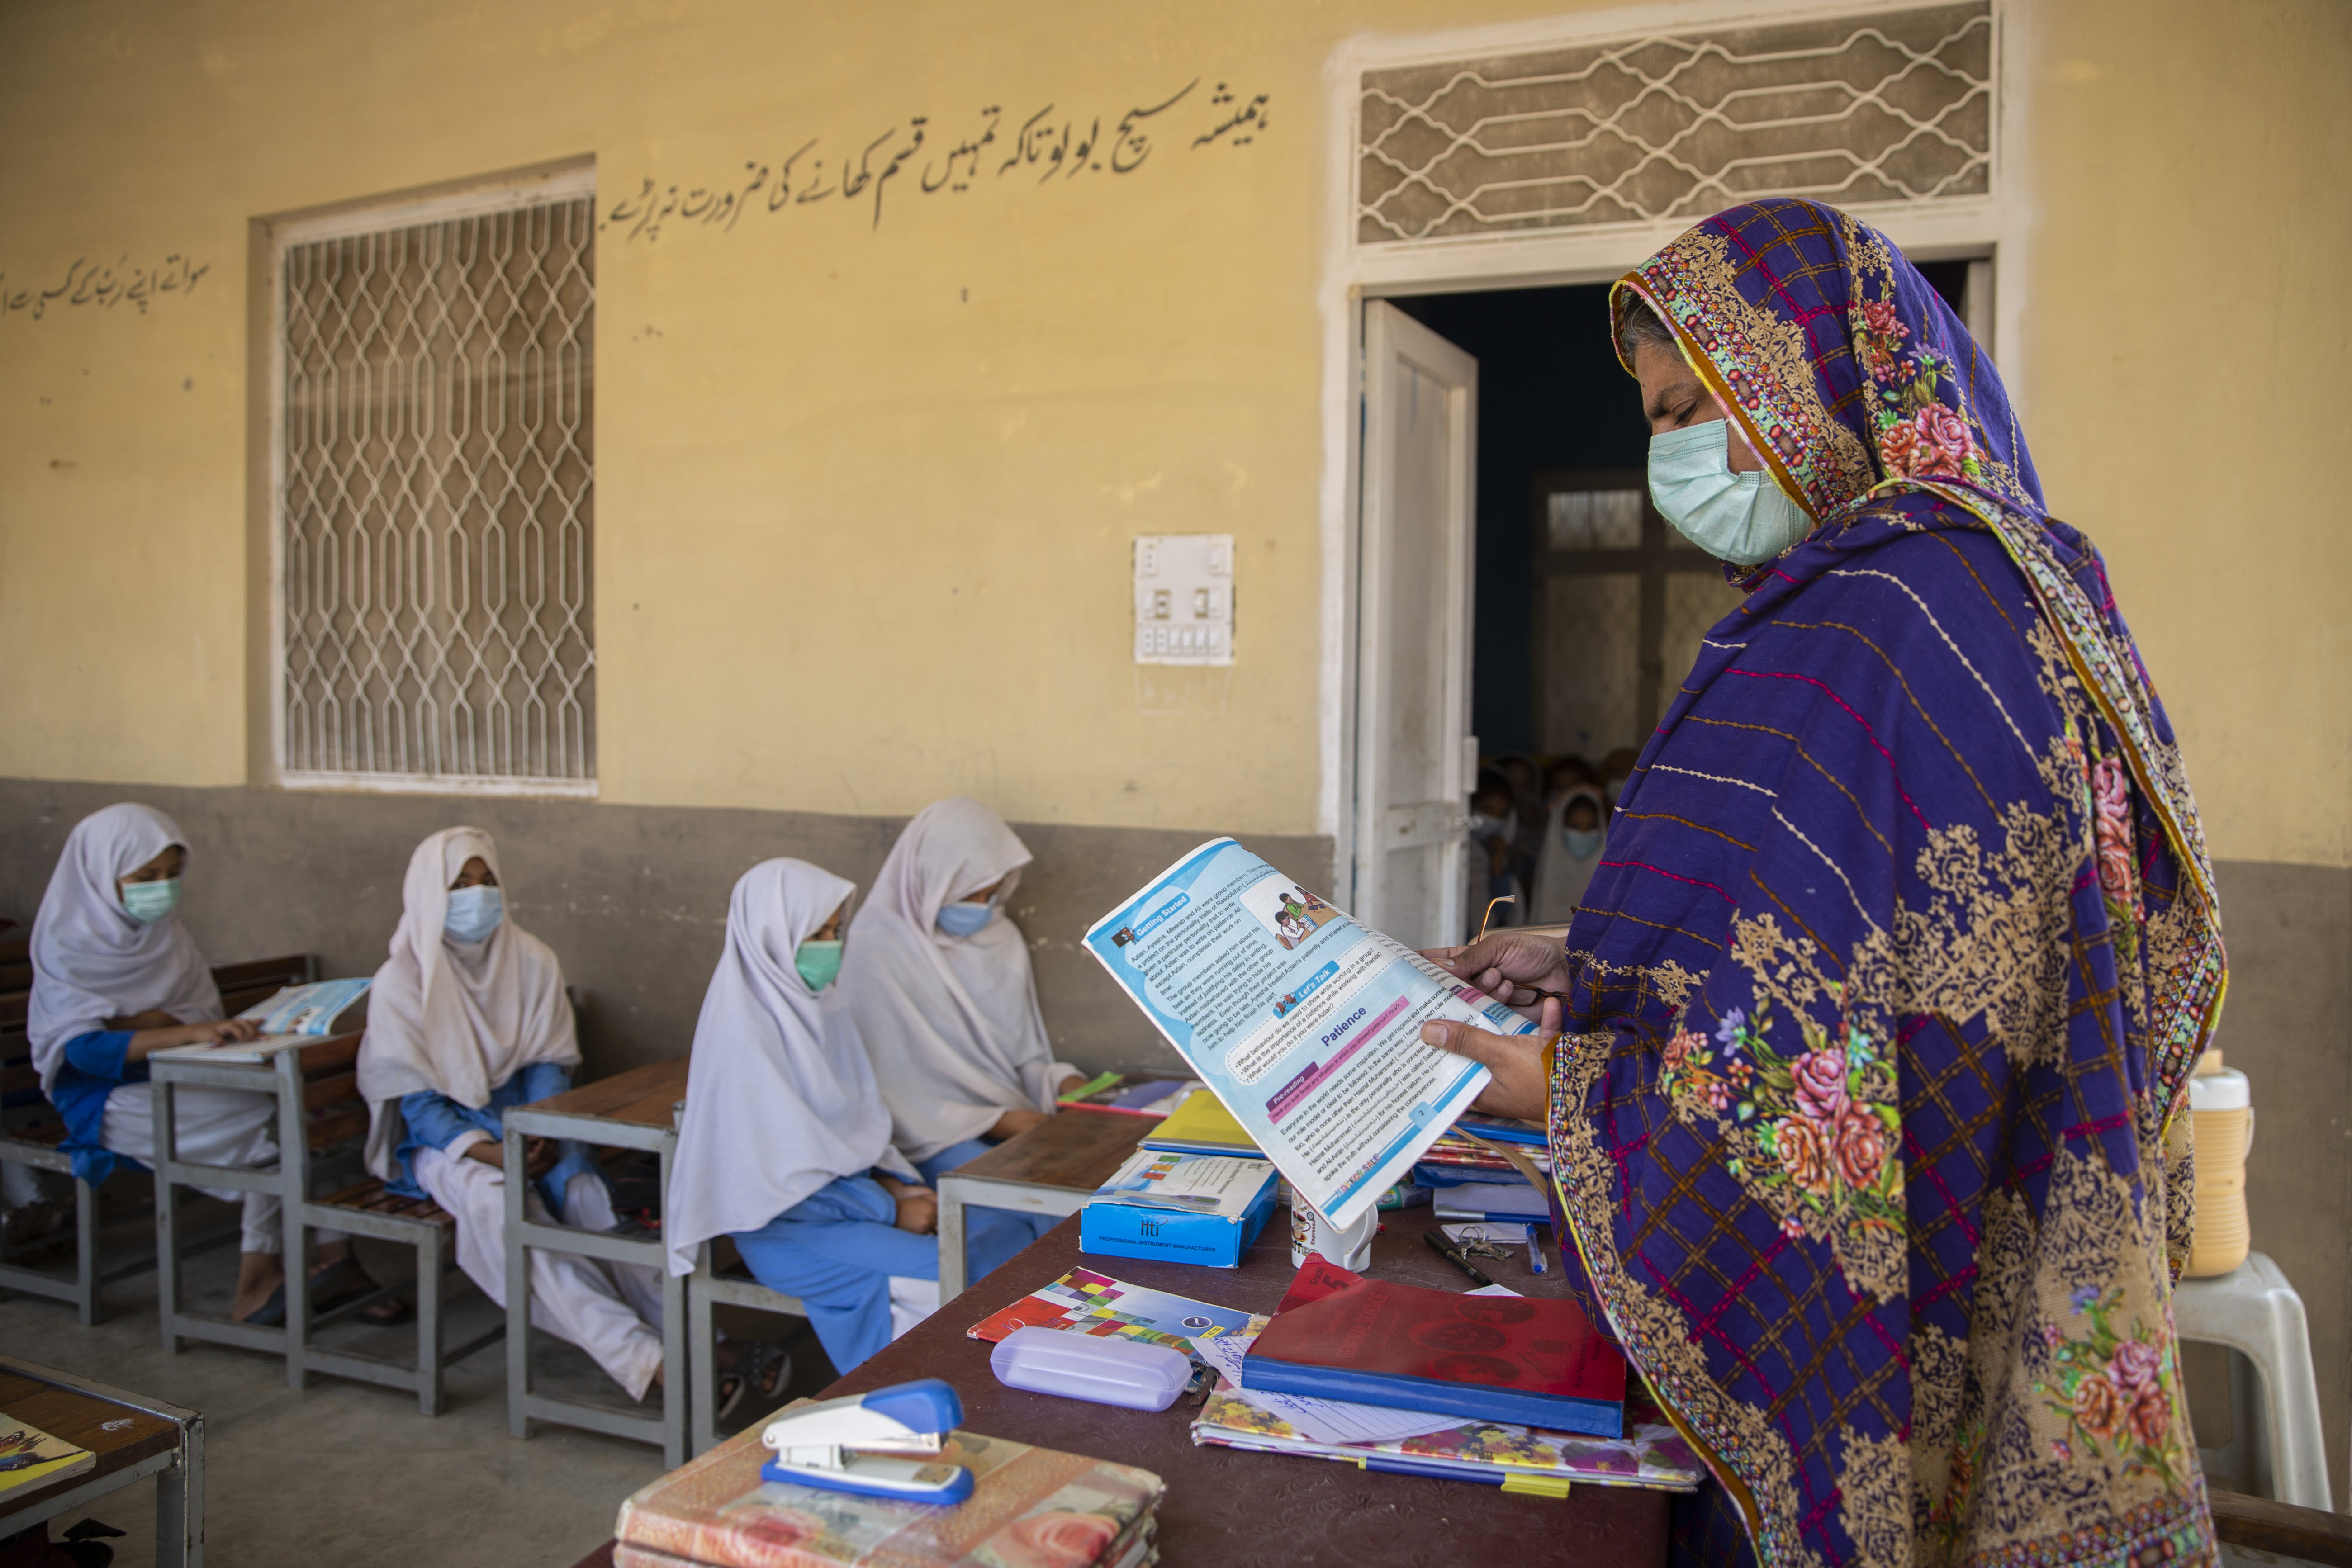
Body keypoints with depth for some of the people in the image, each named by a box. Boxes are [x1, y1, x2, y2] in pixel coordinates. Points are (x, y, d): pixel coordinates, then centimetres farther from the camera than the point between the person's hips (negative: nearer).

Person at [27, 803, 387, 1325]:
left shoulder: (165, 931, 10)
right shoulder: (70, 944, -8)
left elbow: (207, 1013, 5)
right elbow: (84, 1048, -21)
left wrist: (141, 1022, -16)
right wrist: (186, 1031, -36)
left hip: (178, 1082, 6)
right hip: (107, 1096, -6)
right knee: (272, 1120, -27)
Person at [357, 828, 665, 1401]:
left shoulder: (532, 960, 1)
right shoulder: (400, 982, -7)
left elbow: (551, 1063, 4)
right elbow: (415, 1101, -9)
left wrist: (541, 1133, -16)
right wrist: (484, 1151, -25)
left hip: (522, 1121, 3)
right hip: (440, 1137, -3)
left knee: (582, 1188, -29)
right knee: (497, 1198, -34)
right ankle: (637, 1355, -45)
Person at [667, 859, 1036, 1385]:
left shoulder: (819, 1002, 6)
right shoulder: (744, 1029, -19)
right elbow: (781, 1166, -19)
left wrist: (897, 1184, -4)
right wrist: (889, 1211, -16)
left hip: (848, 1183, 8)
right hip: (785, 1220, -8)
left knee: (1010, 1238, -8)